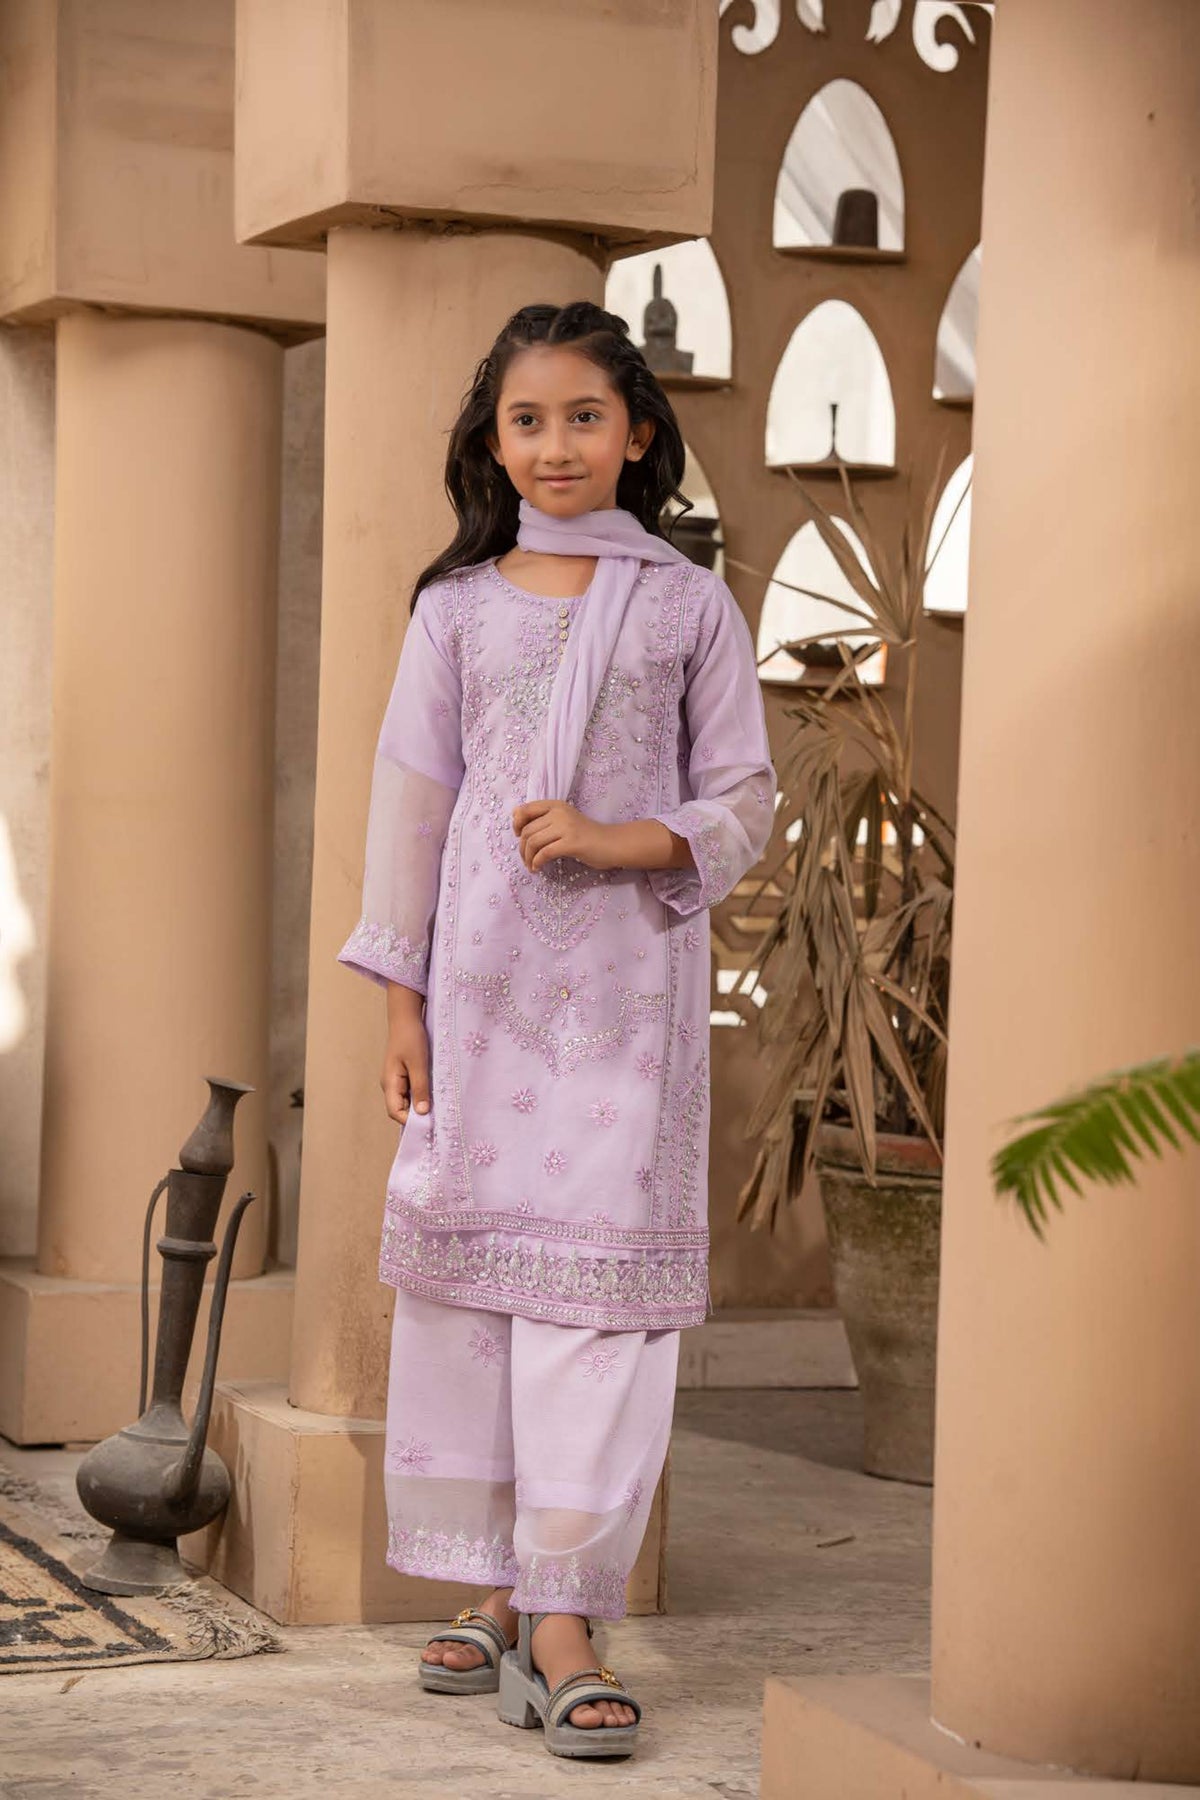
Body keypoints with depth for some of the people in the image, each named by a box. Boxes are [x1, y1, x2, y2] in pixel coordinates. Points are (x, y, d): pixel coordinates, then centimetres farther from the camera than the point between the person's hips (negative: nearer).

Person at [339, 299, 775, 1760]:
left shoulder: (688, 605, 5)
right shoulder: (457, 608, 8)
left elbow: (742, 807, 4)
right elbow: (413, 802, 8)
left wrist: (611, 840, -13)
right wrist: (402, 1001, 3)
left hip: (628, 982, -2)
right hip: (483, 980, 2)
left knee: (598, 1264, -8)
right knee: (467, 1256, 3)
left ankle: (563, 1624, -7)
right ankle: (497, 1595, 14)